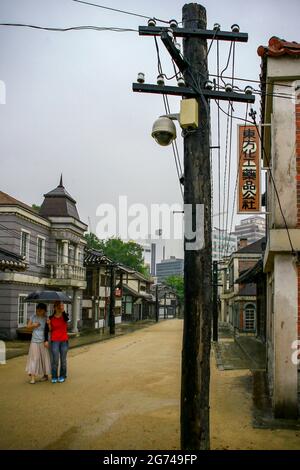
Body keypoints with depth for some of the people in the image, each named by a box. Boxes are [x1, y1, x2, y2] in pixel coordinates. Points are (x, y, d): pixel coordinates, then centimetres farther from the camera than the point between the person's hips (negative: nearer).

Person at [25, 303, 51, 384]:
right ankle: (32, 377, -4)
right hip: (34, 341, 1)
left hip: (43, 341, 0)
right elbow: (28, 326, 8)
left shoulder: (46, 318, -3)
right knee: (34, 358, -4)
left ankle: (45, 375, 27)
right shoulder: (33, 317, 1)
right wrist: (33, 325, -11)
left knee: (44, 357, 9)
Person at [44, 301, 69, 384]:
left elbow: (67, 319, -25)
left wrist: (63, 311, -31)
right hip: (54, 341, -1)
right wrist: (46, 340, -3)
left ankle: (62, 376, 20)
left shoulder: (65, 317, 0)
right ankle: (54, 377, 11)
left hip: (64, 341, 1)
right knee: (54, 360, -3)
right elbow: (47, 330, 4)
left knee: (63, 360, 7)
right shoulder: (51, 318, -1)